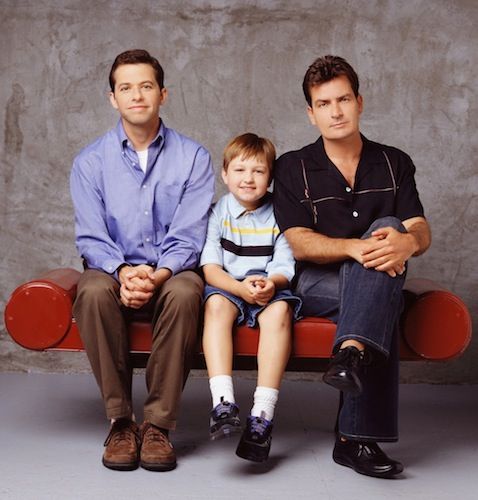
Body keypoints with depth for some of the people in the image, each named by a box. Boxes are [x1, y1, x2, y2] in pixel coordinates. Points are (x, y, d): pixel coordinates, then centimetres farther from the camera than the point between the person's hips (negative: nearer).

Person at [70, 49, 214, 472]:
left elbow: (188, 237, -5)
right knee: (94, 291, -34)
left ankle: (159, 424, -26)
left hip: (171, 274, -1)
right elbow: (91, 238, -3)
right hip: (113, 269, 1)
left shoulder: (193, 158, 2)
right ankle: (120, 421, -22)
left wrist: (158, 275, -25)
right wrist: (124, 272, -24)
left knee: (184, 293, -36)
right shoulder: (90, 162, 5)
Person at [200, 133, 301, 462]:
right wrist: (240, 287, -23)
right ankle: (223, 402, -43)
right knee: (216, 304, -33)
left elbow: (283, 268, -1)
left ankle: (263, 414, -37)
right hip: (227, 286, 0)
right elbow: (210, 266, -5)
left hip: (269, 289, 0)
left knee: (279, 310, -32)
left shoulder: (279, 215, 4)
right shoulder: (218, 212, 3)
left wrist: (271, 283, -26)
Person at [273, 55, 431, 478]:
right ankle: (356, 437, -39)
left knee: (388, 228, -32)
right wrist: (356, 248, -28)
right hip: (317, 284, -2)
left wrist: (406, 241, -27)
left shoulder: (394, 163, 11)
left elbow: (421, 231, 1)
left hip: (377, 283, 2)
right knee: (383, 311, -33)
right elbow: (299, 243, -8)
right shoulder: (293, 168, 4)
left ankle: (352, 352, -42)